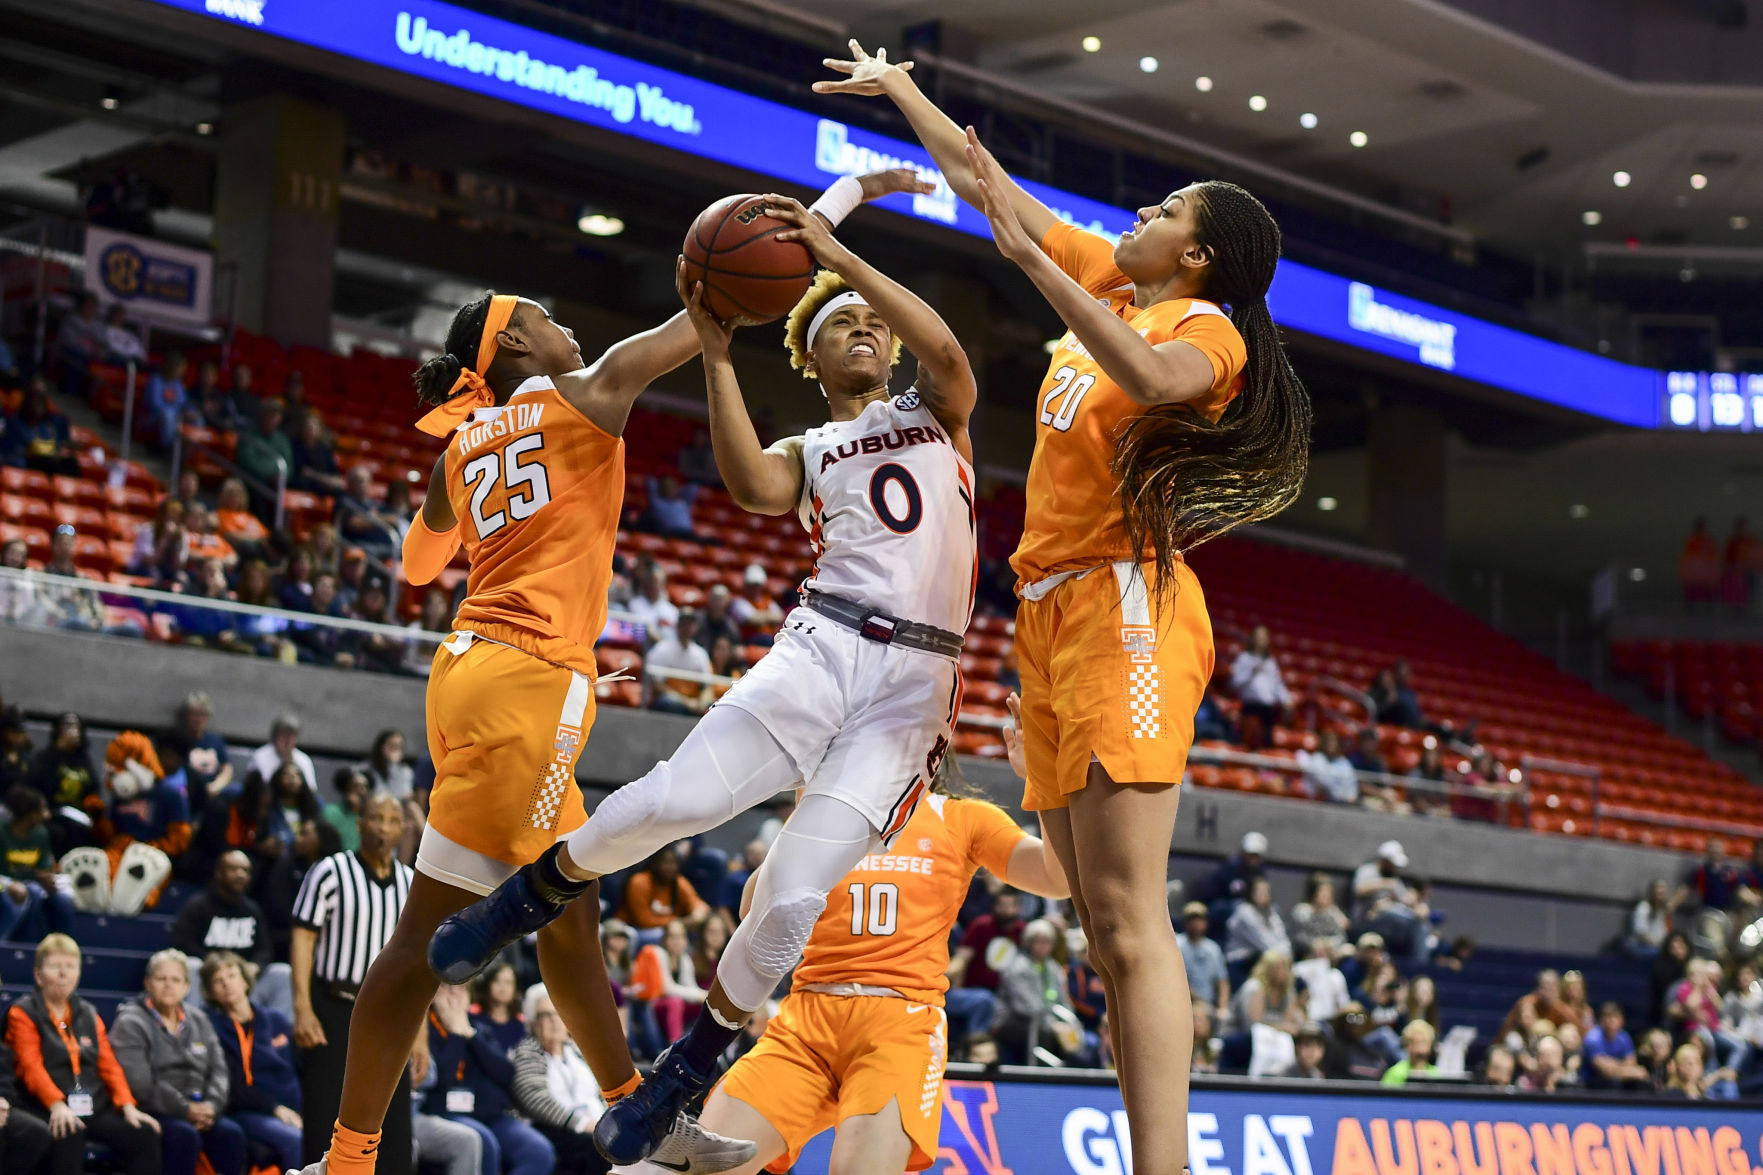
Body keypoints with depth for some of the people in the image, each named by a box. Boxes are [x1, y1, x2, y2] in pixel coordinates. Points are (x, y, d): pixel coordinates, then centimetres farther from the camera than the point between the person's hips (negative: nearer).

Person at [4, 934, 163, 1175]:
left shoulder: (89, 1015, 22)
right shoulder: (22, 1014, 6)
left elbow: (109, 1065, 14)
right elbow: (31, 1067, -8)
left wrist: (128, 1107, -4)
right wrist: (57, 1105, -26)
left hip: (94, 1108, 5)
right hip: (48, 1110, -5)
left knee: (145, 1134, -19)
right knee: (69, 1134, -38)